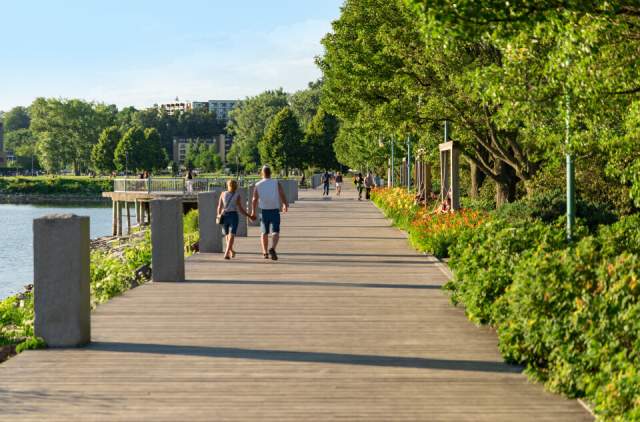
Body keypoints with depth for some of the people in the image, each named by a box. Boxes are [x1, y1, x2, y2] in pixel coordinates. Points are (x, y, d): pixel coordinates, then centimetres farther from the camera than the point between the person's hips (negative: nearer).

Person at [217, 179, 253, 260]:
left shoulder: (223, 194, 2)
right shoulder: (238, 196, -5)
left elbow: (219, 207, 1)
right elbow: (240, 209, -8)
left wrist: (219, 215, 19)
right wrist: (250, 216, 0)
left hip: (224, 216, 3)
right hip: (234, 216, -3)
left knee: (227, 235, 21)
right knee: (231, 236, -6)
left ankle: (231, 252, 36)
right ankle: (226, 254, -22)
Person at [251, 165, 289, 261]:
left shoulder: (258, 185, -1)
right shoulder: (276, 184, -4)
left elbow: (254, 200, -1)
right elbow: (282, 196, -6)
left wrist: (253, 212, 11)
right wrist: (285, 205, 13)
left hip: (264, 211, 2)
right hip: (275, 211, -2)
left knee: (264, 233, 17)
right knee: (275, 232, -3)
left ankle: (265, 253, 21)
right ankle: (272, 248, -28)